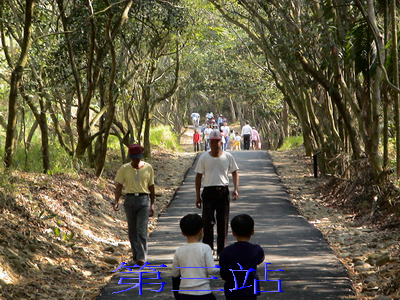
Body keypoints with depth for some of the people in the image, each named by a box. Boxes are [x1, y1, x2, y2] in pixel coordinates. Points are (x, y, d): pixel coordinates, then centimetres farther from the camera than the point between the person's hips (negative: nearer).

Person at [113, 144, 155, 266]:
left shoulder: (148, 168, 5)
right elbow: (119, 186, 6)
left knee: (141, 230, -11)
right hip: (130, 200, 2)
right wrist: (116, 201, -7)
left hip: (143, 200, -2)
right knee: (132, 230, 6)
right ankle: (136, 256, 16)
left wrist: (152, 204, 9)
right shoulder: (124, 169, 5)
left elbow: (151, 187, 12)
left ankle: (141, 257, -15)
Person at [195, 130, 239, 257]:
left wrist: (236, 189, -5)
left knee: (223, 223, 5)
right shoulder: (204, 158, 2)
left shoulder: (228, 157, 3)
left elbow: (234, 173, 11)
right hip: (208, 191, -1)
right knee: (208, 221, -9)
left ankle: (221, 251, 15)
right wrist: (198, 196, 4)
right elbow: (198, 176, 7)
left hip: (223, 191, 1)